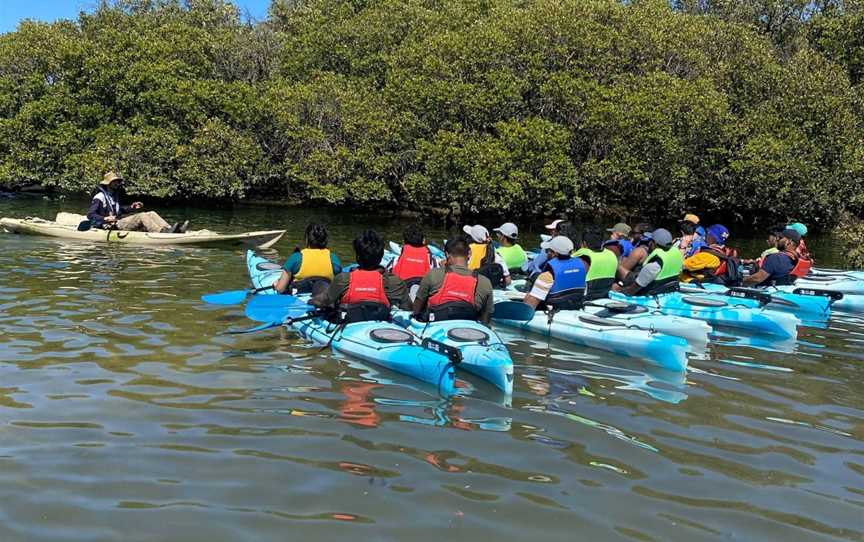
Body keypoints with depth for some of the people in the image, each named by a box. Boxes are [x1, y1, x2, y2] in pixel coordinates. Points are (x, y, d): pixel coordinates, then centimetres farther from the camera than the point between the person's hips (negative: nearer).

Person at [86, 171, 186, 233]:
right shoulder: (100, 197, -6)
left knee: (151, 214, -9)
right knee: (142, 216, -28)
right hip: (111, 226, -9)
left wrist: (130, 207, 18)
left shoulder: (114, 194, 21)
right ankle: (164, 233, -48)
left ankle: (168, 229, -32)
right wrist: (105, 219, -28)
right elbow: (90, 215, -13)